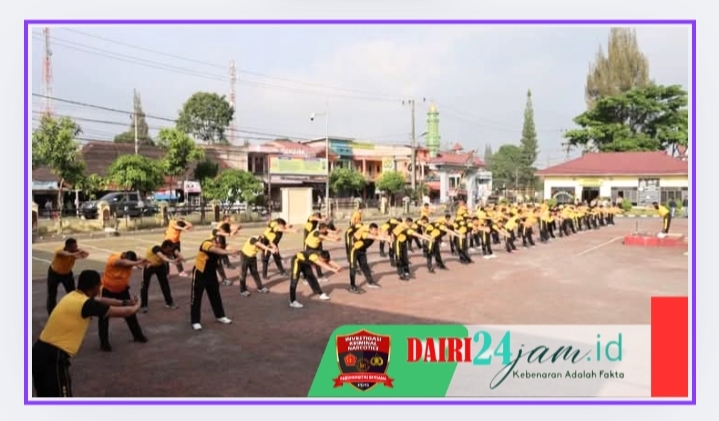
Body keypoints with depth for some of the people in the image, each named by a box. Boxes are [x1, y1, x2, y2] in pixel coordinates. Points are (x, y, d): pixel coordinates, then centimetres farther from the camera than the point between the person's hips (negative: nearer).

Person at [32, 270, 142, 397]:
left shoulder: (73, 296, 9)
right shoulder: (86, 304, -16)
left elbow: (101, 301, 28)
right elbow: (123, 312, -7)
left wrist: (125, 302, 31)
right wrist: (136, 307, 14)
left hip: (40, 351, 10)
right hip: (53, 356, -10)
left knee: (45, 396, 25)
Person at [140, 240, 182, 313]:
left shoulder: (170, 249, -28)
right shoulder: (156, 248, -41)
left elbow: (176, 252, -48)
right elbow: (161, 256, -62)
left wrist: (180, 257, -72)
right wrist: (170, 260, -82)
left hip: (160, 265, 4)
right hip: (149, 265, -4)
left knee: (165, 283, 6)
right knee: (145, 284, -4)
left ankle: (169, 302, 17)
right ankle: (143, 305, 4)